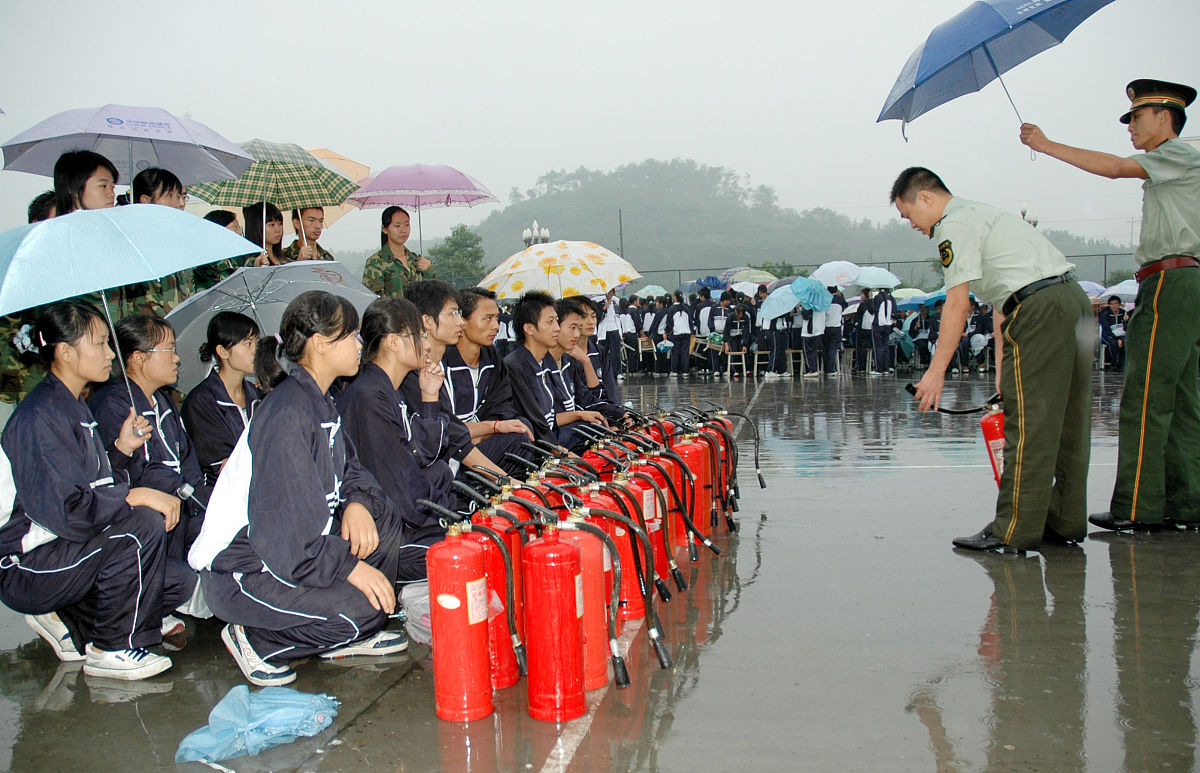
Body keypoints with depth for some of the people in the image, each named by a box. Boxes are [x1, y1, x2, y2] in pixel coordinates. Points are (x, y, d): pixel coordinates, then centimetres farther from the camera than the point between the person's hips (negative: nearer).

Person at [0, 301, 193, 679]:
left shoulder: (75, 408, 11)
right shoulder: (39, 418, -21)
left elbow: (96, 485, 13)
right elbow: (64, 511, -30)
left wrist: (122, 448, -1)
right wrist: (135, 496, -25)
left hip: (63, 547, 9)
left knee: (180, 582, -2)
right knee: (143, 523, -29)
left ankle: (67, 622, 11)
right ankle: (111, 650, -13)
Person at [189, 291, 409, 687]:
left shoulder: (319, 402, 7)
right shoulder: (287, 415, -24)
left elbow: (348, 467, 14)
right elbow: (285, 529, -29)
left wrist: (357, 501, -8)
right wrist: (350, 566, -25)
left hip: (294, 546, 10)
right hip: (240, 572, -10)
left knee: (383, 515, 0)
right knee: (364, 605, -24)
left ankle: (349, 636, 10)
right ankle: (255, 639, -2)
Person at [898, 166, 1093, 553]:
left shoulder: (955, 226, -4)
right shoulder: (982, 214, 26)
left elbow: (958, 304, -11)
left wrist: (937, 370, -8)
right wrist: (1003, 367, 22)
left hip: (1039, 309, -10)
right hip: (1074, 297, 10)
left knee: (1027, 423, -7)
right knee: (1065, 418, 13)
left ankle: (1015, 531, -3)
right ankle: (1066, 521, 21)